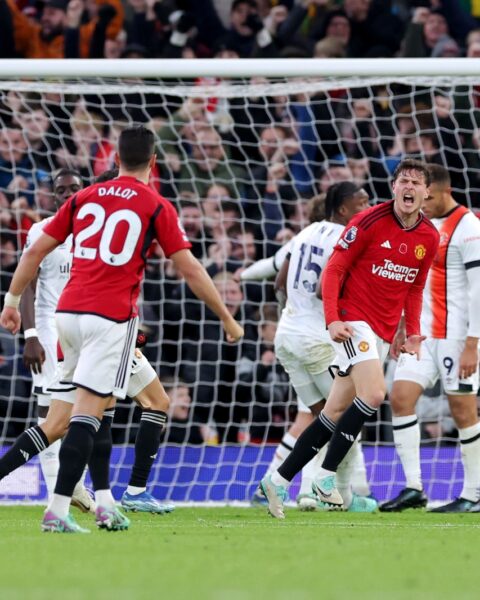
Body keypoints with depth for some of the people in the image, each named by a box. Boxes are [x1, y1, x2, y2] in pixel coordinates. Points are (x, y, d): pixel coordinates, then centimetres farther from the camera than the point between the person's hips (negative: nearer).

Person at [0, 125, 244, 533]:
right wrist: (227, 318, 9)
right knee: (88, 413, -8)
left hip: (68, 311, 5)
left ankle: (104, 500, 14)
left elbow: (36, 251, 13)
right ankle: (57, 511, -16)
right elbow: (190, 270, 1)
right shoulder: (156, 206, 1)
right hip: (112, 316, -5)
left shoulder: (84, 197, 13)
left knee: (94, 408, 19)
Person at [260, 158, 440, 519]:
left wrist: (413, 332, 8)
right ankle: (327, 475, -15)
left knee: (335, 413, 5)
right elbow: (334, 270, -8)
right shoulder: (370, 222, -11)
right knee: (374, 394, -25)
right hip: (354, 321, -6)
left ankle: (279, 480, 12)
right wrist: (332, 319, -18)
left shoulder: (429, 238, 6)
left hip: (384, 332, 6)